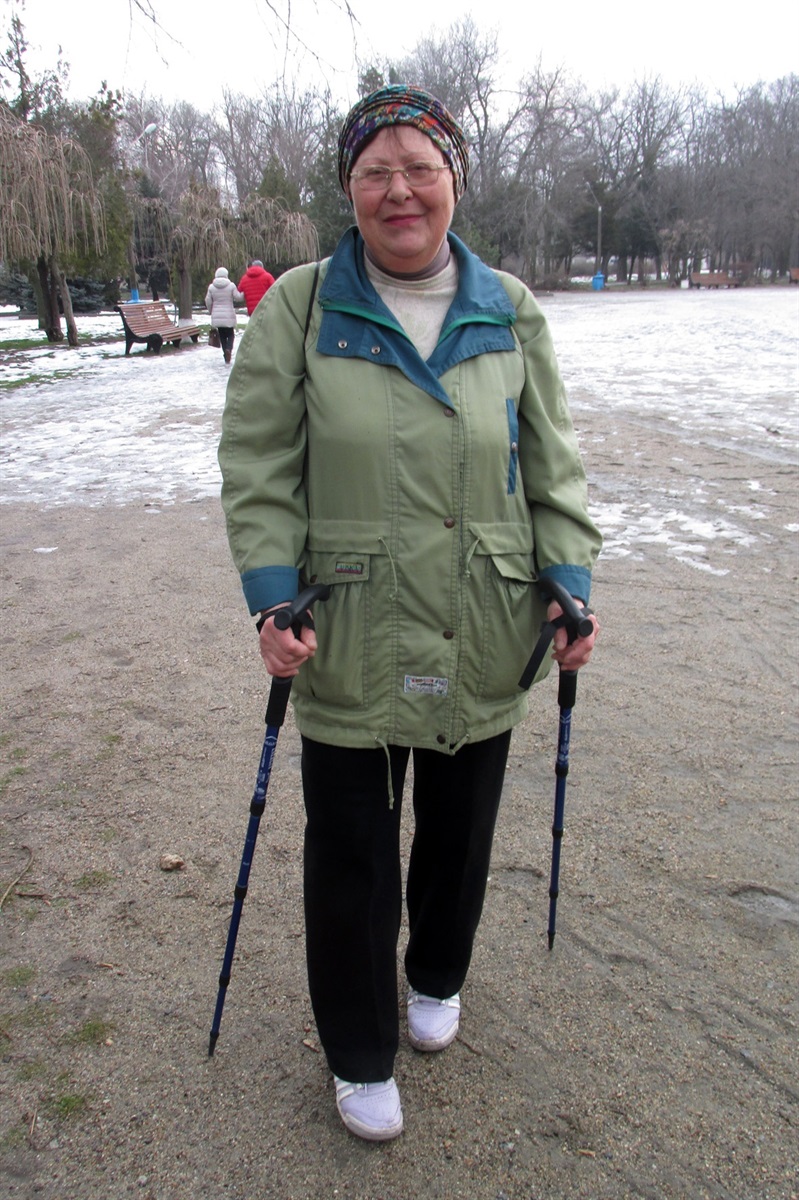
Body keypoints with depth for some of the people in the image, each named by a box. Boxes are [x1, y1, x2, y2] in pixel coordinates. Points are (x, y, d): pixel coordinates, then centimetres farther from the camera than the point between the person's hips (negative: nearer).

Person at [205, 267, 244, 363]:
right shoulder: (231, 286, -6)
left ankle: (226, 352, 4)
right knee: (230, 334, 9)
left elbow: (208, 301, 2)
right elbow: (238, 298, -5)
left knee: (222, 335, 12)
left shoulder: (211, 287, 1)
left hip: (217, 316, 2)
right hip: (229, 315, -2)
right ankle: (229, 349, -18)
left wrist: (211, 311, 19)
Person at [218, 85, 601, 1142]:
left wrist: (571, 587, -1)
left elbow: (552, 465, 8)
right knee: (351, 854, 8)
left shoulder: (510, 312, 5)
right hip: (351, 647, -2)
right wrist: (273, 601, -11)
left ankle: (437, 979, 51)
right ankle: (360, 1056, 35)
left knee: (462, 831, 19)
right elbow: (257, 466, -2)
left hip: (485, 646, 3)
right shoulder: (299, 308, -2)